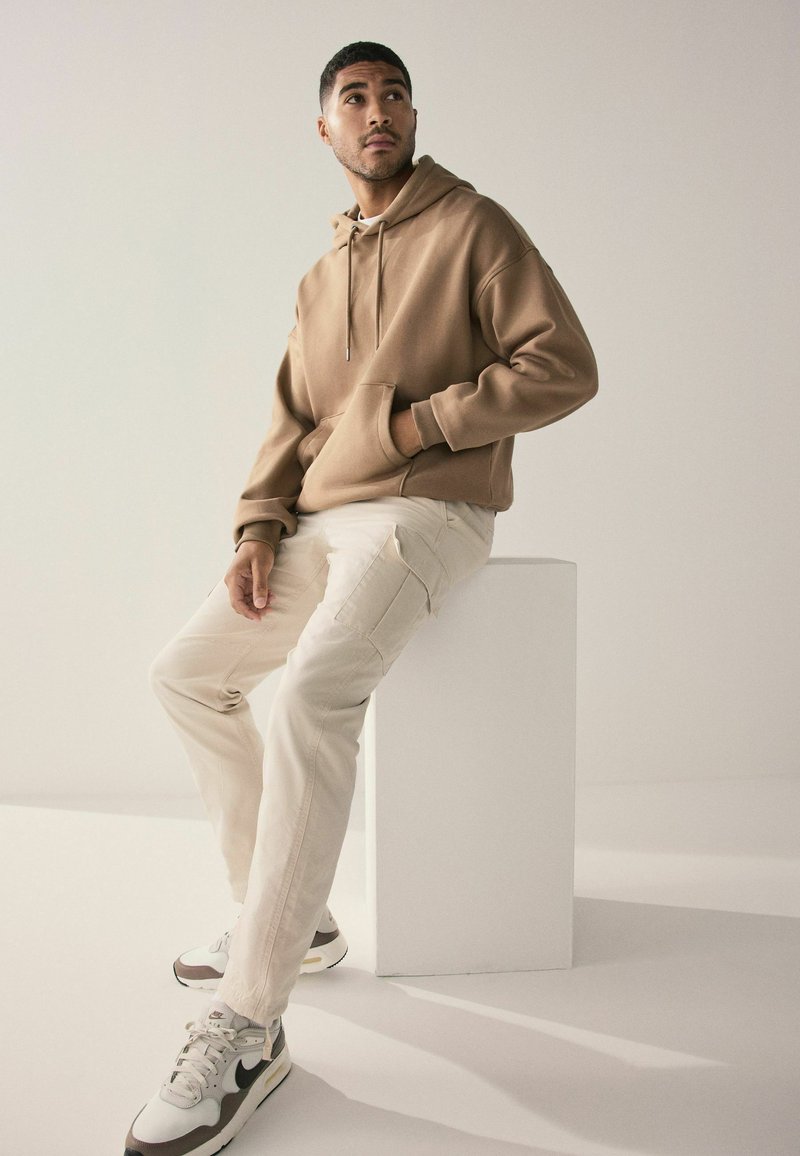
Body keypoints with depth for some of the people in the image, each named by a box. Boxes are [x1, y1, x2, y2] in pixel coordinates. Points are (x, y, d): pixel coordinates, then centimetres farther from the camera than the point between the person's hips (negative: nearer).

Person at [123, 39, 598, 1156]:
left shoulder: (473, 226, 1)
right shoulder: (322, 276, 22)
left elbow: (565, 366, -8)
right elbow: (292, 421, 17)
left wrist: (418, 420, -12)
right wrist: (258, 530, 0)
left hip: (427, 513, -8)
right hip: (322, 522, 8)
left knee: (311, 695, -31)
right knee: (187, 672, 4)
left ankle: (249, 1028, -23)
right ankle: (289, 919, 10)